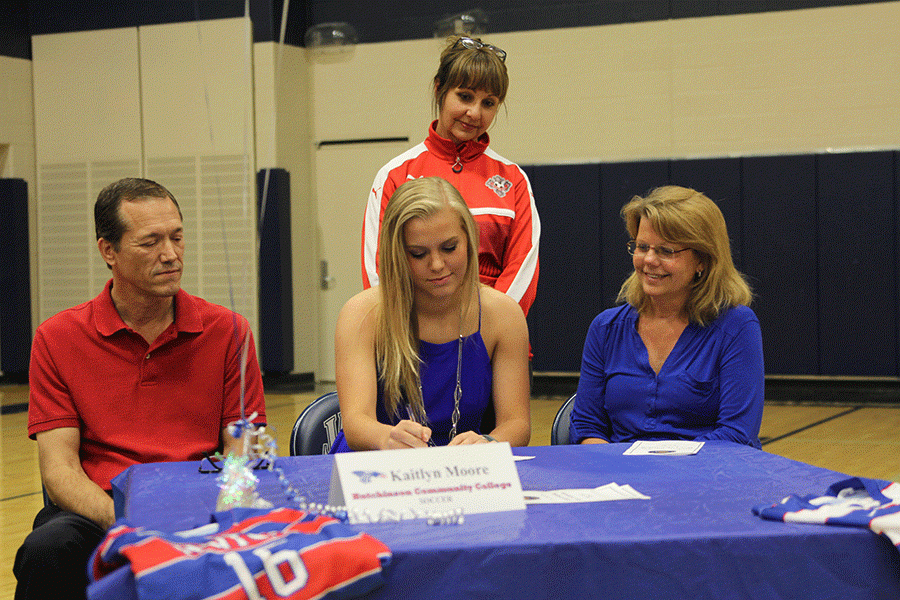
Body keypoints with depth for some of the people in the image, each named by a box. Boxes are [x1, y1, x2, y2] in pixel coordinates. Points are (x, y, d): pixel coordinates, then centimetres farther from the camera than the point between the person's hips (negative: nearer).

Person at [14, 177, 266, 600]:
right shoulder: (58, 339, 6)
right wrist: (121, 520, -21)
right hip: (96, 513, 0)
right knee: (47, 549, -33)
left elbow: (241, 456, 6)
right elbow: (59, 470, 0)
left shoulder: (228, 332, 8)